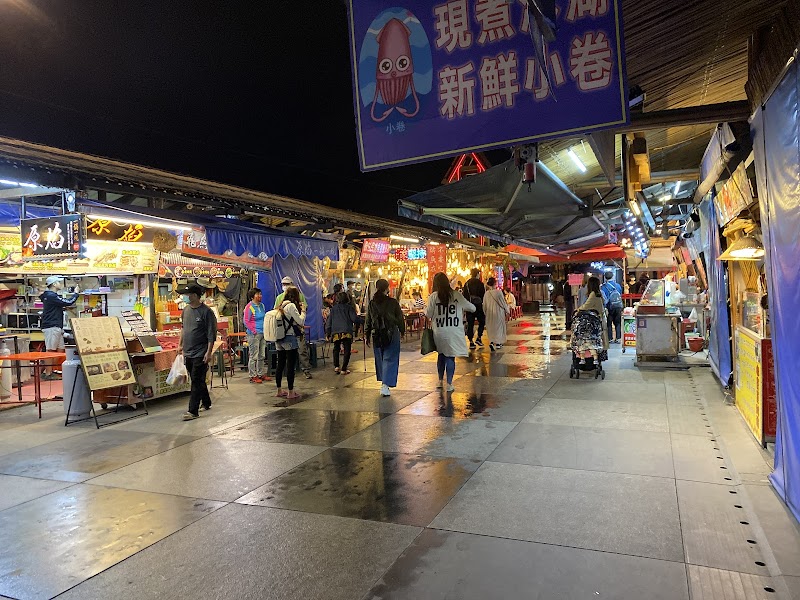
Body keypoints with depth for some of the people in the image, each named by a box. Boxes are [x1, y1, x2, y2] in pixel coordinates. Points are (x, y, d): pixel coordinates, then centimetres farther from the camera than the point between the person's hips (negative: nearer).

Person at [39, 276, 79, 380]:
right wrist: (76, 293, -4)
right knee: (50, 351, -6)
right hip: (51, 327, -10)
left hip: (56, 327, 10)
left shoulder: (51, 296, 19)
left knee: (60, 349, 10)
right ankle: (48, 374, -3)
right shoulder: (51, 296, -14)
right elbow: (69, 302, -16)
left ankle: (49, 371, 15)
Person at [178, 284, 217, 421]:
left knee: (197, 381, -5)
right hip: (188, 353, 7)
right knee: (198, 380, 16)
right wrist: (180, 344, 17)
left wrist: (209, 352, -17)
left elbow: (211, 334, -13)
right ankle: (206, 403, 31)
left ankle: (193, 411, -2)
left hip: (200, 354, -7)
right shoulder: (186, 309, 9)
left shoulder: (206, 312, -12)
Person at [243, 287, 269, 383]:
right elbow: (246, 322, -11)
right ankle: (253, 376, 4)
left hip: (263, 334, 8)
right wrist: (254, 331, -15)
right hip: (254, 335, -8)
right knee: (254, 356, -3)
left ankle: (260, 374, 22)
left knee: (262, 356, 13)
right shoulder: (249, 307, -9)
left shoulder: (262, 305, 12)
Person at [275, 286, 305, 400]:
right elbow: (300, 321, -14)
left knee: (280, 364, 13)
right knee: (291, 365, -3)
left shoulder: (281, 306, 11)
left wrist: (299, 309, 13)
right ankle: (291, 392, 1)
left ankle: (279, 390, 21)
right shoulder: (291, 306, -12)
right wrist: (303, 310, 1)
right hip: (290, 339, -8)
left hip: (279, 339, 8)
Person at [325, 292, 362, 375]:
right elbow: (354, 318, -6)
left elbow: (329, 321, 13)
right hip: (346, 332, -3)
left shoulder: (333, 308, 14)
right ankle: (343, 369, 0)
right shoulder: (349, 307, 4)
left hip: (335, 333, 3)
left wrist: (327, 333, 17)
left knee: (336, 349, 18)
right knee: (347, 350, 4)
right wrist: (362, 320, 9)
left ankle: (336, 366, 4)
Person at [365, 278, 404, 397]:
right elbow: (400, 319, -1)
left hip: (377, 336, 3)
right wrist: (402, 331, 13)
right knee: (390, 359, -1)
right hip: (392, 334, -3)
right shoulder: (393, 302, -8)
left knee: (380, 359, 17)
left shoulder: (372, 304, 1)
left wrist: (366, 336, 14)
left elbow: (368, 321, 6)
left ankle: (384, 382, 28)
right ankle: (385, 385, -14)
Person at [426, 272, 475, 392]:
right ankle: (449, 383, 5)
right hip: (454, 331, -1)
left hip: (439, 331, 1)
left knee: (441, 355, 17)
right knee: (450, 357, 4)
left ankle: (440, 381, 26)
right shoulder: (457, 295, -3)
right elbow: (472, 308, 6)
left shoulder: (433, 296, -6)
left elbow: (428, 314, -2)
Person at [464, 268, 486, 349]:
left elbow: (464, 296, 6)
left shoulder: (467, 284, 5)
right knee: (482, 322, 14)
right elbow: (483, 296, -7)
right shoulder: (480, 284, -6)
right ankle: (479, 338, 3)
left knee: (470, 324, 4)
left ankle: (471, 342, 2)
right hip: (478, 306, -3)